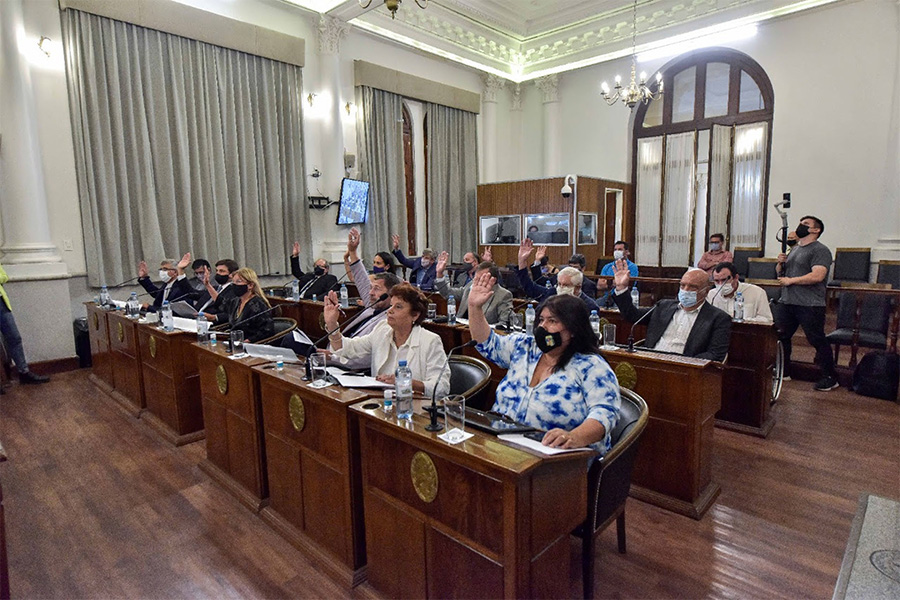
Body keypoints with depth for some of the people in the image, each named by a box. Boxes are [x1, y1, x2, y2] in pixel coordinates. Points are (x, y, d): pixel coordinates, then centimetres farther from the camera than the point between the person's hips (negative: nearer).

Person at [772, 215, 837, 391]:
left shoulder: (820, 250, -7)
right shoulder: (794, 249, 19)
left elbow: (817, 276, -21)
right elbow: (781, 274, 23)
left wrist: (791, 280, -14)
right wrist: (781, 263, 3)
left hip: (810, 305, -8)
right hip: (786, 302, 8)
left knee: (817, 340, -1)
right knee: (780, 336, 11)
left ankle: (830, 377, 12)